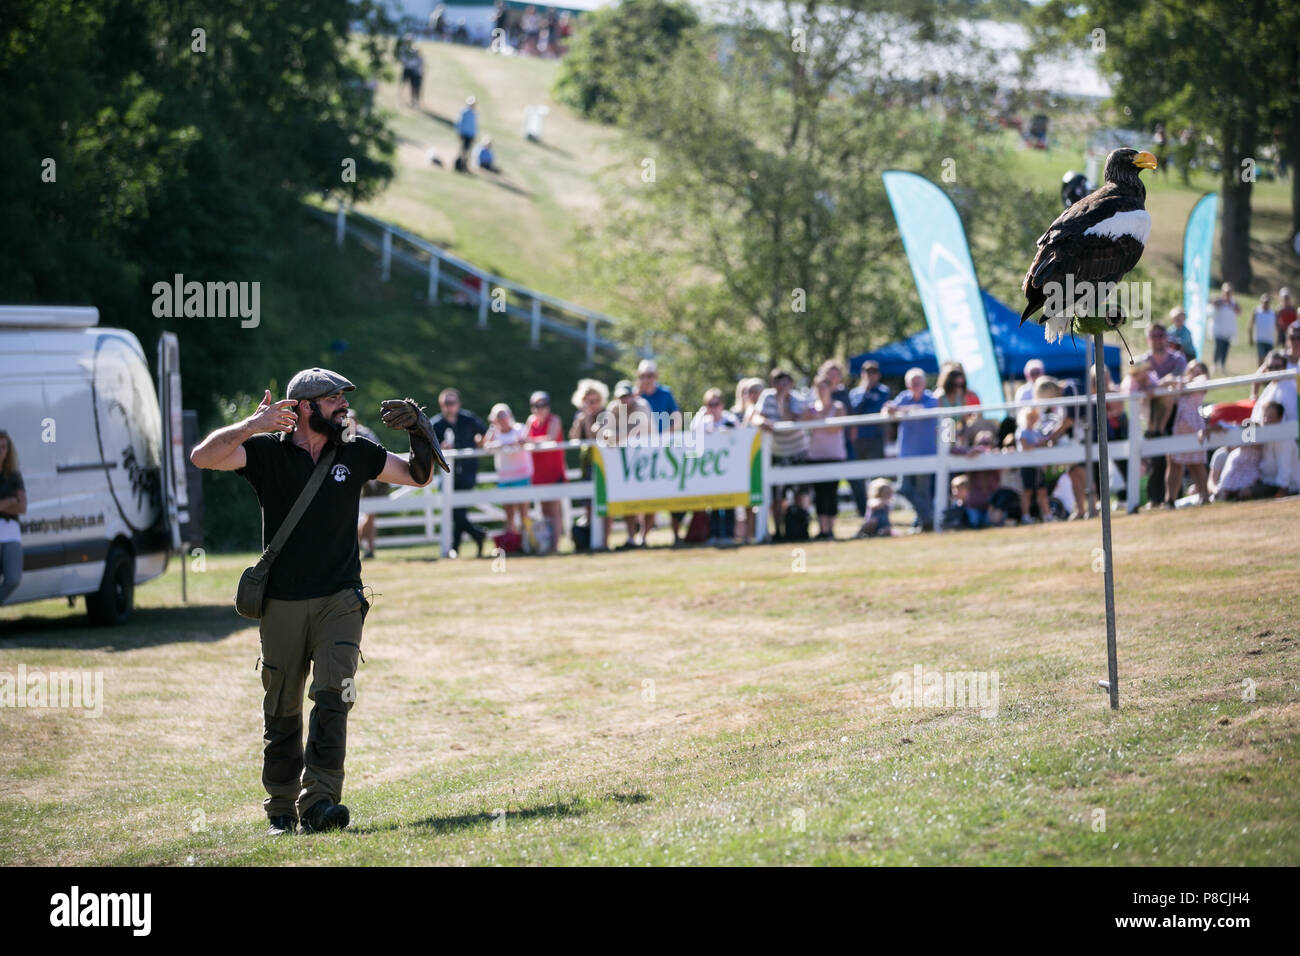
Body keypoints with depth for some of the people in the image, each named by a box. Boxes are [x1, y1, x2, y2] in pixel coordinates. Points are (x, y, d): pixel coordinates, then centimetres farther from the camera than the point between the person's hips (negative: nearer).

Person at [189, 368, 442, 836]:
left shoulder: (355, 454, 7)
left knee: (332, 697, -16)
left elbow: (418, 475, 18)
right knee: (281, 713, 6)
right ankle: (281, 810, 18)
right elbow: (203, 457, -17)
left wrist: (419, 431, 0)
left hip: (340, 600, 1)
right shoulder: (267, 452, -2)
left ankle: (318, 802, -23)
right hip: (282, 603, -1)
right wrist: (253, 425, -30)